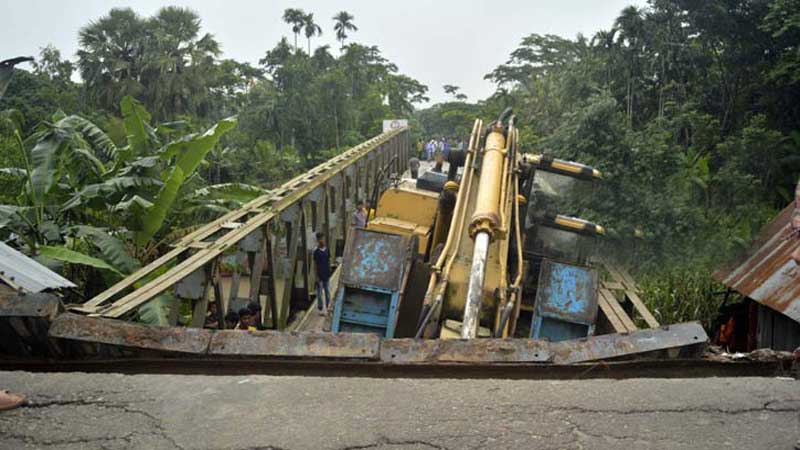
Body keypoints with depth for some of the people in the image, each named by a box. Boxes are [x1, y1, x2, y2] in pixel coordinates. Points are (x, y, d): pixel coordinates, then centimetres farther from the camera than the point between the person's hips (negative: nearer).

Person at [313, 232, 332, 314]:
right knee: (319, 292, 4)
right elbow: (315, 264, -10)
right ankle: (320, 308, 14)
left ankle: (327, 306, 28)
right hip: (320, 275, -4)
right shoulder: (316, 251, -12)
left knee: (327, 291, 14)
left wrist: (329, 272, 9)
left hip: (326, 274, 4)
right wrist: (316, 276, -11)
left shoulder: (327, 249, 0)